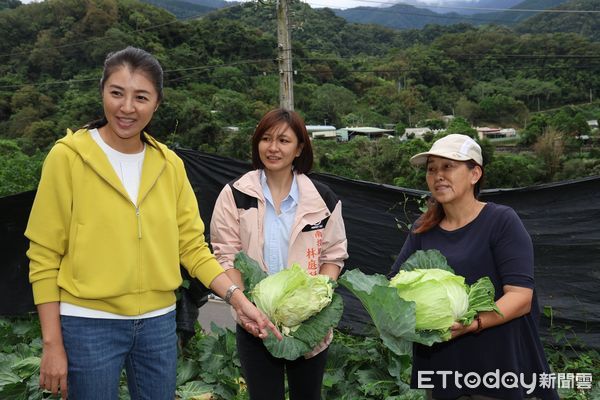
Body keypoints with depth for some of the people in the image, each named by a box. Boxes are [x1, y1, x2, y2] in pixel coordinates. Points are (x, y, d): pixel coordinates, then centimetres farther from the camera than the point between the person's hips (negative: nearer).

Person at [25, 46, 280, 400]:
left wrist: (238, 299, -7)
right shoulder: (68, 156, -9)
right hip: (89, 324, -3)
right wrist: (52, 342, -8)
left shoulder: (169, 164, 2)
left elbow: (192, 246, 4)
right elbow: (44, 256, -7)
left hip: (159, 321, 4)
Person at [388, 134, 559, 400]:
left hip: (500, 366, -4)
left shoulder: (501, 221, -10)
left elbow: (520, 297, -16)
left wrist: (471, 324, -31)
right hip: (439, 366, 4)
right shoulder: (423, 229, 5)